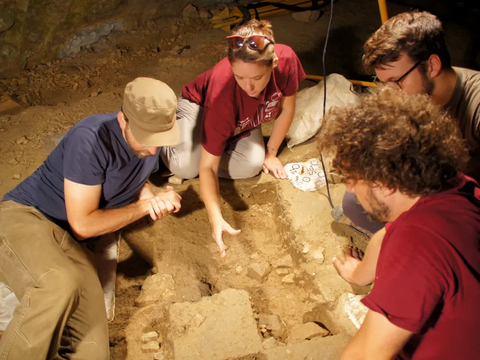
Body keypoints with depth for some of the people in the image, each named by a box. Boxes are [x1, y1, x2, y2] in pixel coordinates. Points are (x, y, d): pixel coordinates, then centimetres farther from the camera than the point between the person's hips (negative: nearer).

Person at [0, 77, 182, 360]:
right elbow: (83, 224, -16)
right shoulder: (92, 138, -22)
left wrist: (154, 199, -2)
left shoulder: (150, 143, 0)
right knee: (61, 285, -40)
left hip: (69, 242, 6)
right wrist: (146, 206, -8)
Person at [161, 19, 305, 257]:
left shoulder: (286, 60, -35)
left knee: (252, 165, -25)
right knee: (186, 167, -28)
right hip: (200, 104, -3)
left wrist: (271, 153, -5)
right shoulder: (223, 93, -43)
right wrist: (216, 219, -46)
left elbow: (286, 109, -12)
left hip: (241, 119, 4)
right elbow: (208, 166, -37)